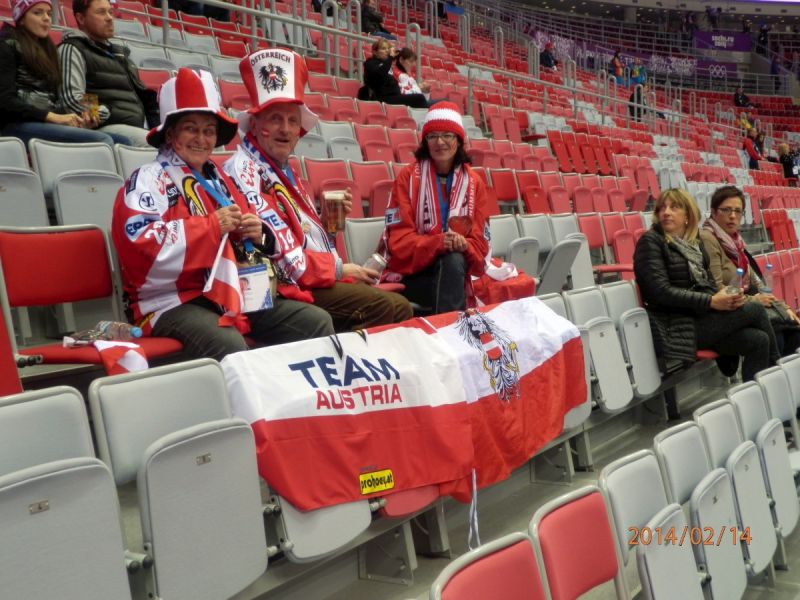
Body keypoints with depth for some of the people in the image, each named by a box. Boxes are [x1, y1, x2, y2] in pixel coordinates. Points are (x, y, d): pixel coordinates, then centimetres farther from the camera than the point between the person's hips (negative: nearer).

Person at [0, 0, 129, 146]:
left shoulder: (46, 47, 26)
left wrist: (63, 115, -3)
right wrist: (53, 117, -17)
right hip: (19, 124, -7)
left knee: (123, 142, -13)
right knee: (102, 140, -28)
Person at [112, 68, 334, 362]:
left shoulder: (219, 180, 22)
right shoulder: (148, 179, -2)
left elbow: (249, 242, 29)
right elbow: (139, 245, -19)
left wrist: (258, 235, 2)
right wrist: (213, 225, -15)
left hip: (235, 293, 7)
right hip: (175, 302, -7)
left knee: (316, 321, -1)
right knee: (229, 346, -36)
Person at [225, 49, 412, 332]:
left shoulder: (284, 171, 17)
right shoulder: (245, 173, -14)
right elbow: (284, 261, -19)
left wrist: (328, 221, 1)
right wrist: (339, 268, -8)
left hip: (316, 281, 9)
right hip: (286, 290, -9)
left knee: (399, 306, 5)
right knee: (394, 309, -16)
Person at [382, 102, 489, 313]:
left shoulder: (474, 183, 5)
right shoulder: (408, 176, -3)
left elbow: (479, 242, 2)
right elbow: (399, 238, -10)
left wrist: (463, 246, -23)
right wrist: (438, 243, -27)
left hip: (457, 270, 3)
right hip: (409, 273, -2)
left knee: (454, 260, -32)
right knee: (451, 261, -32)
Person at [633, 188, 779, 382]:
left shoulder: (694, 244, 16)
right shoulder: (650, 241, -5)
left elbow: (709, 284, 15)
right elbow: (661, 291, -15)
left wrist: (728, 297, -8)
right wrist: (711, 302, -19)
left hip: (701, 318, 7)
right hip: (676, 327, -7)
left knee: (758, 340, -15)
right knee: (755, 310, -11)